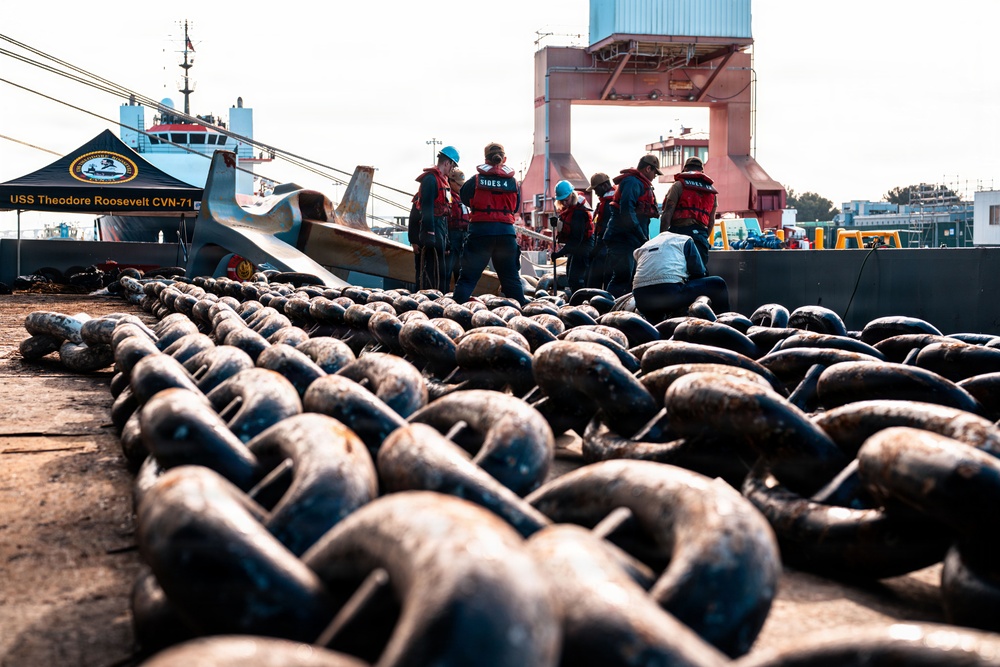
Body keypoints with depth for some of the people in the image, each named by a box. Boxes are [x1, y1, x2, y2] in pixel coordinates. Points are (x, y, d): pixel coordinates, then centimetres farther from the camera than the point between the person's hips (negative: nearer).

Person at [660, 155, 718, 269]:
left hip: (680, 232, -4)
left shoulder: (679, 186, 4)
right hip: (701, 236, 4)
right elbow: (711, 221, 16)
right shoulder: (712, 191, 19)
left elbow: (667, 214, -5)